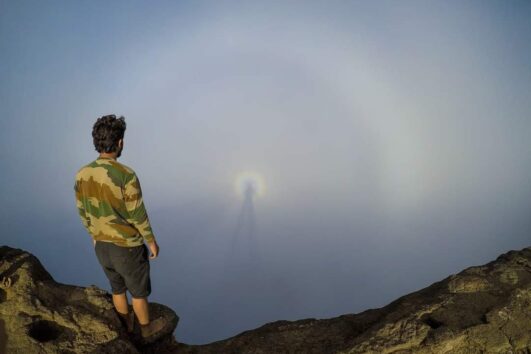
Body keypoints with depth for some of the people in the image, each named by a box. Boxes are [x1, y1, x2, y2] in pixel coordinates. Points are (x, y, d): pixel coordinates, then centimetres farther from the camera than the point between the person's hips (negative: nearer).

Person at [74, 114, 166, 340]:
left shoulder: (82, 174, -10)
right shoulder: (126, 176, -30)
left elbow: (84, 213, 2)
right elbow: (138, 216, -21)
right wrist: (152, 242, -5)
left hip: (102, 246, 5)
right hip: (128, 247, -5)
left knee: (118, 287, 27)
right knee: (139, 289, 18)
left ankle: (127, 324, 48)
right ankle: (147, 329, 40)